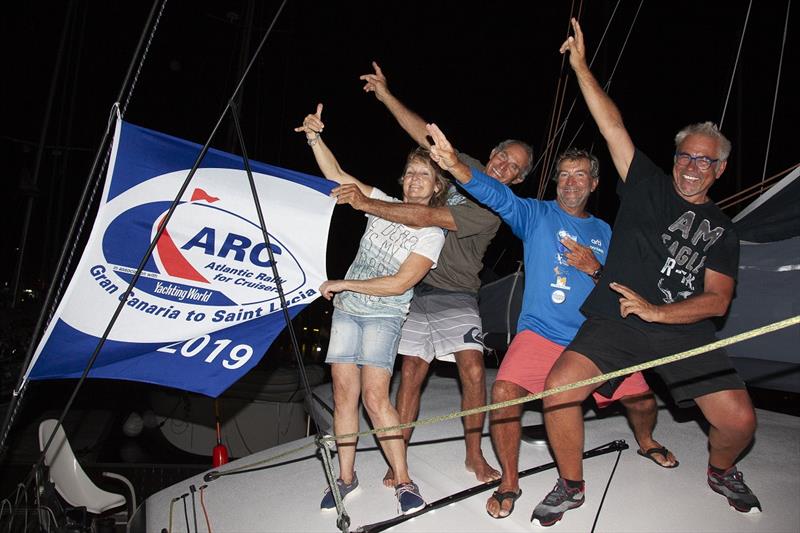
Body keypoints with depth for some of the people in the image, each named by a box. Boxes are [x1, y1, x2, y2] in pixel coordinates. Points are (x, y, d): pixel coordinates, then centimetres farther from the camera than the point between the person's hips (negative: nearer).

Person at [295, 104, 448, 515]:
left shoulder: (432, 233, -7)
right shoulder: (383, 204, 6)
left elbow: (400, 283, -15)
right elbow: (337, 175, 6)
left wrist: (343, 284, -13)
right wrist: (315, 138, -6)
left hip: (384, 316, -4)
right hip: (346, 311, 4)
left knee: (375, 396, -14)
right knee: (344, 394, 2)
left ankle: (404, 481, -3)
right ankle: (346, 478, 13)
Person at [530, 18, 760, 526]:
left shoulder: (723, 229, 11)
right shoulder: (648, 185, 9)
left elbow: (717, 299, -1)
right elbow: (613, 127, 2)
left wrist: (655, 311, -17)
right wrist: (581, 65, -4)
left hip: (684, 332, 2)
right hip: (614, 322, -1)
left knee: (739, 420, -9)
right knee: (560, 387, -22)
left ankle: (722, 472, 30)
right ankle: (571, 485, 4)